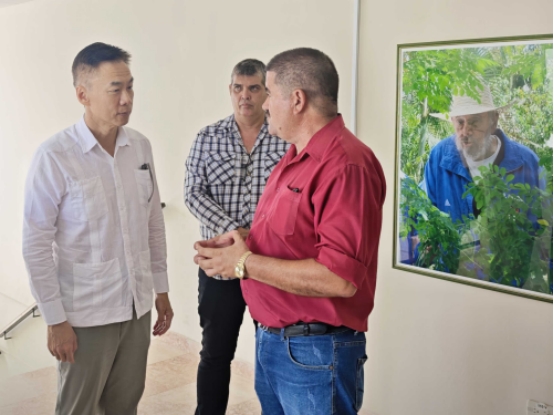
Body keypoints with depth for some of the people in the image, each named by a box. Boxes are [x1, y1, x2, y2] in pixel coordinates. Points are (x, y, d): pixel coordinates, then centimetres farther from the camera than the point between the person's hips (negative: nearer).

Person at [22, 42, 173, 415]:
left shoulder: (141, 146, 0)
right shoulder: (54, 156, -15)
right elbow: (36, 245, -11)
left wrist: (161, 289, 11)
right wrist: (55, 320, -10)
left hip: (138, 306, 4)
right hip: (85, 314, -4)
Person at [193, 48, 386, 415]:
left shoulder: (346, 164, -22)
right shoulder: (295, 157, 11)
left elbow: (340, 278, -28)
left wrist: (245, 264, -20)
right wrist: (243, 241, 2)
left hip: (315, 352, -9)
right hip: (270, 340, 9)